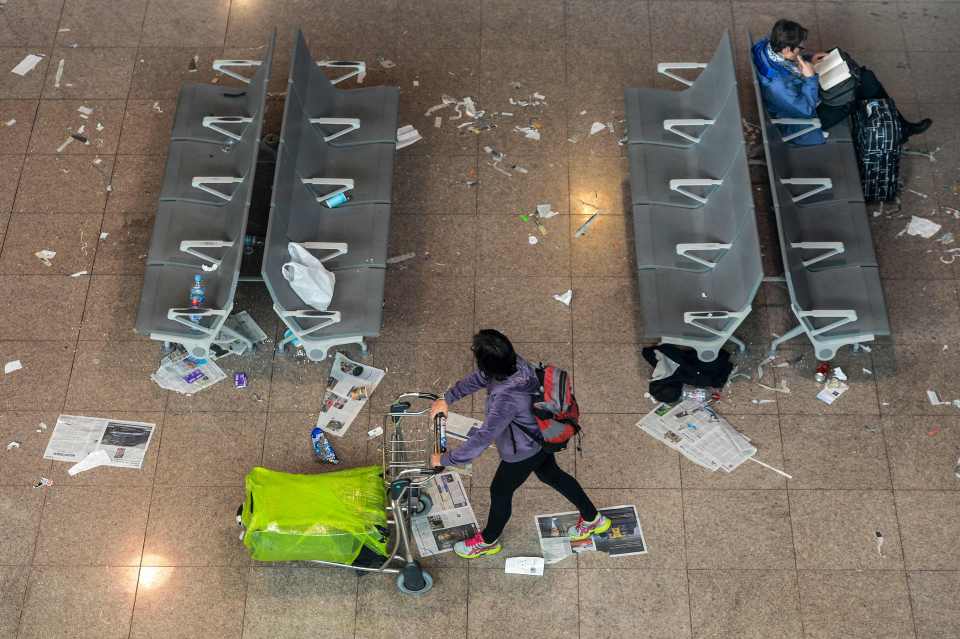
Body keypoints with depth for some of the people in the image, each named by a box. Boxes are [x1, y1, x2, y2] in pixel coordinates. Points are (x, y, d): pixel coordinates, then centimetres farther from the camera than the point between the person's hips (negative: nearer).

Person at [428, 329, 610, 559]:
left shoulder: (507, 399, -44)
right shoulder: (515, 363, -20)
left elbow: (481, 440, -41)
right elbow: (479, 377, -1)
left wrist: (444, 460, -29)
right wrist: (447, 398, 3)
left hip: (524, 453, -7)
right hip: (541, 438, 7)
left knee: (500, 492, 19)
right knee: (550, 474, 31)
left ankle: (488, 541, 49)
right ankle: (593, 518, 51)